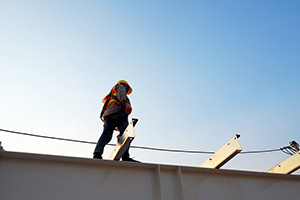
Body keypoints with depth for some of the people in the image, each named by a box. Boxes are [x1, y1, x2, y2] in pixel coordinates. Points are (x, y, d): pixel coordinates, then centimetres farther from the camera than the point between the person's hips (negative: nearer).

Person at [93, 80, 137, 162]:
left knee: (106, 135, -10)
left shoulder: (110, 96, 44)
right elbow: (121, 94, -3)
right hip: (118, 112, -8)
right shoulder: (120, 86, 22)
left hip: (107, 115, 8)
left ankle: (97, 153, -30)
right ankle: (125, 157, -27)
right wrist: (126, 103, -21)